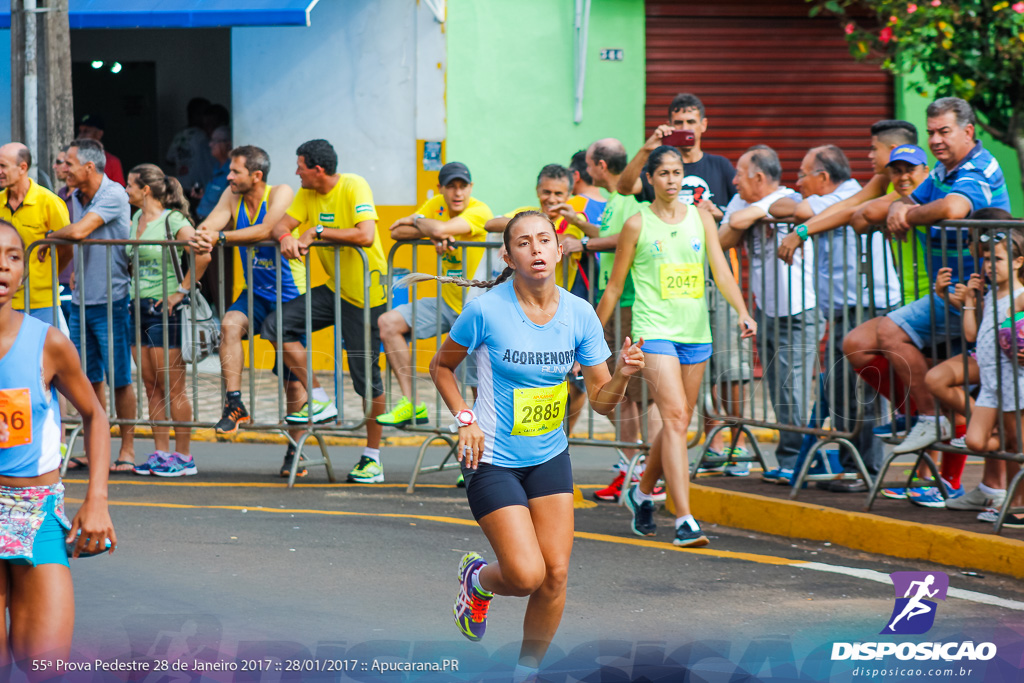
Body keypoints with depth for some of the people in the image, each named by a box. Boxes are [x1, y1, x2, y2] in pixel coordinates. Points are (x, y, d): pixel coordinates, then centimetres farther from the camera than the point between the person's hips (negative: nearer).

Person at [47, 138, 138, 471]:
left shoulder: (113, 195, -14)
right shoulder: (75, 197, 10)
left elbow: (79, 231, -24)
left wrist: (51, 236, -6)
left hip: (110, 300, -7)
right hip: (80, 300, 7)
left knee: (119, 378, -1)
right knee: (90, 378, 9)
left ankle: (127, 449, 7)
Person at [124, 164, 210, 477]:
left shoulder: (172, 220, -11)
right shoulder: (137, 219, 13)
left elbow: (203, 254, -23)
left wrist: (182, 291, -18)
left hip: (165, 310, -8)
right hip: (139, 308, 8)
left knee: (172, 387, -4)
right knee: (152, 388, 9)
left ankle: (184, 456, 0)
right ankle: (160, 454, 13)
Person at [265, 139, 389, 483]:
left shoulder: (354, 188, -19)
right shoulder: (307, 193, 3)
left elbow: (366, 236, -31)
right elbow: (280, 225, 1)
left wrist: (317, 232, -24)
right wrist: (287, 238, -24)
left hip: (365, 294, -7)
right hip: (334, 290, 7)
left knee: (366, 377, -1)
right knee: (276, 326, -10)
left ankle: (372, 458, 12)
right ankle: (318, 401, -1)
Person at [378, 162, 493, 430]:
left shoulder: (480, 212, -20)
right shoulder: (437, 205, 1)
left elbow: (441, 229, -35)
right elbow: (397, 232, -5)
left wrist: (415, 221, -14)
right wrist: (432, 234, -23)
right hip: (446, 303, 7)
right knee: (389, 323, -4)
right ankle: (410, 404, -5)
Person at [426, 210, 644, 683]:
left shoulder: (580, 315, -5)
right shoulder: (485, 311, -15)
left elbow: (601, 400, -1)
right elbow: (441, 367, 1)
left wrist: (623, 374, -21)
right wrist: (465, 420, -11)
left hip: (550, 457, 4)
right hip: (492, 460, -4)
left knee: (555, 574, -3)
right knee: (526, 574, -13)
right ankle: (478, 579, 23)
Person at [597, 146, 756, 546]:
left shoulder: (701, 219, 10)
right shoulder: (638, 224, 1)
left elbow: (721, 270, 2)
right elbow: (614, 287, 7)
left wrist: (742, 311, -15)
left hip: (696, 332, 5)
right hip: (655, 330, -4)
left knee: (679, 422, 12)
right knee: (674, 416, -17)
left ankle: (642, 492, 37)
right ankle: (684, 520, -22)